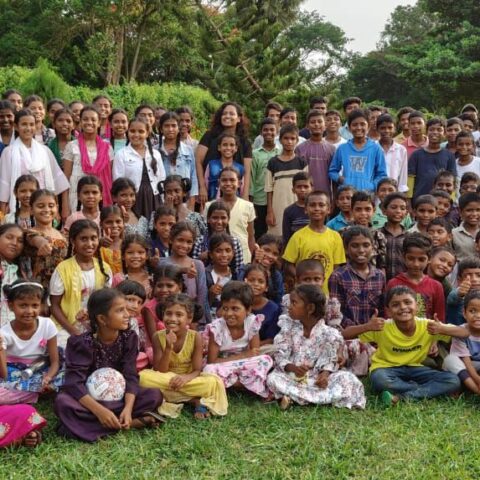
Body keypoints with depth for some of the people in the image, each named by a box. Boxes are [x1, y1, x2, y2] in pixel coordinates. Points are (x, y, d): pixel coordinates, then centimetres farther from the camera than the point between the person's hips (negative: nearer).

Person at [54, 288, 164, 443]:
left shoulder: (130, 337, -9)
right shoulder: (82, 343, -20)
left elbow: (130, 376, -15)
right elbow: (74, 382, -28)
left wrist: (128, 408, -33)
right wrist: (100, 411, -41)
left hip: (117, 396, 2)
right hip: (88, 398, -2)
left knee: (155, 395, -18)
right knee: (63, 402, -37)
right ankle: (133, 422, -32)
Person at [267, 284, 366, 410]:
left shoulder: (327, 333, -6)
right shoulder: (289, 328, -1)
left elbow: (330, 361, -3)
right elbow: (280, 356, -5)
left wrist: (325, 374, -24)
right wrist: (293, 368, -25)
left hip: (316, 378, 0)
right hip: (293, 376, 0)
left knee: (348, 379, -23)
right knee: (273, 378, -30)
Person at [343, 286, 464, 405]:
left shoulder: (427, 326, -14)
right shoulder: (383, 328, -19)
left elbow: (465, 333, -15)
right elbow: (344, 334, -20)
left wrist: (442, 329, -34)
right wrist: (367, 327, -38)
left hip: (414, 368, 3)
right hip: (386, 368, -3)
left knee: (453, 381, -19)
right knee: (380, 380, -39)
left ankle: (401, 396, -24)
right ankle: (425, 391, -15)